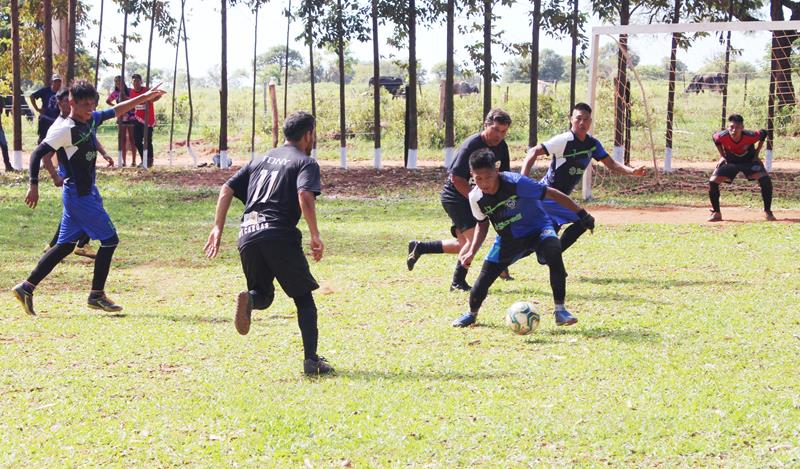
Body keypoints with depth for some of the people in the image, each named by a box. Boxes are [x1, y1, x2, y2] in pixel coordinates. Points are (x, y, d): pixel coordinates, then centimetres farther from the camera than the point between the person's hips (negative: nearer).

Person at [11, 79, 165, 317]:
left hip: (87, 192, 9)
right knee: (109, 239, -4)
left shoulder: (91, 119, 7)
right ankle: (97, 295, 5)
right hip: (78, 195, -9)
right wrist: (33, 186, -24)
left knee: (65, 245, 12)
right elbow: (38, 153, -19)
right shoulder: (66, 129, -17)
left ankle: (27, 287, 13)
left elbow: (114, 112, 23)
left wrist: (142, 99, 22)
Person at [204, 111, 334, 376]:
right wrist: (315, 236, -13)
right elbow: (305, 196, -14)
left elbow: (227, 189, 17)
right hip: (279, 235, -5)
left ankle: (249, 299, -15)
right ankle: (311, 360, -1)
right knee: (304, 298, 9)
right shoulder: (306, 163, 5)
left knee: (264, 296, 21)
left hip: (247, 235, 5)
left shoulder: (261, 160, 24)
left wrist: (218, 228, 17)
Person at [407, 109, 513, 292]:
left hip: (469, 196, 9)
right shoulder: (472, 144, -22)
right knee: (474, 237, -21)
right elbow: (457, 178, -23)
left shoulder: (501, 146, 1)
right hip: (454, 196, -9)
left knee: (465, 244, 14)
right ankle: (458, 281, -10)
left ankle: (419, 247, 28)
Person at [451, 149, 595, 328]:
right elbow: (482, 224, 7)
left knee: (554, 251, -35)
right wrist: (472, 251, -6)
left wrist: (581, 214, -18)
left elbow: (551, 193, -21)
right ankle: (472, 313, 28)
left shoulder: (515, 182, -29)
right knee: (485, 276, -4)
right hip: (508, 238, 4)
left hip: (537, 228, -4)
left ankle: (560, 311, -26)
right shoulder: (476, 198, -14)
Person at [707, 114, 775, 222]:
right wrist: (722, 156, -4)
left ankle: (768, 212, -7)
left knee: (765, 179, -23)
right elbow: (715, 137, -3)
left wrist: (756, 153, -9)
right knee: (712, 181, -16)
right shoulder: (723, 136, -29)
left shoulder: (750, 136, -32)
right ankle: (716, 213, 2)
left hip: (749, 161, -1)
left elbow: (763, 133, -10)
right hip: (730, 162, 1)